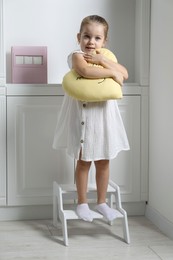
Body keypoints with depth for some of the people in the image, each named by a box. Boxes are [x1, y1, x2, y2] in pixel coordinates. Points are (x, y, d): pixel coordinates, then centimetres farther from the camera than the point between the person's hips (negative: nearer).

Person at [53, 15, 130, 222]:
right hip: (83, 115, -5)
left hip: (104, 115, 5)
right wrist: (111, 73, -23)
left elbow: (124, 74, -7)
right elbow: (85, 71, -31)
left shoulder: (106, 57, 9)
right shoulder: (77, 56, -8)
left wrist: (102, 60, -15)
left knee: (103, 162, 11)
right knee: (83, 161, 5)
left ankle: (101, 202, 23)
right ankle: (82, 203, 18)